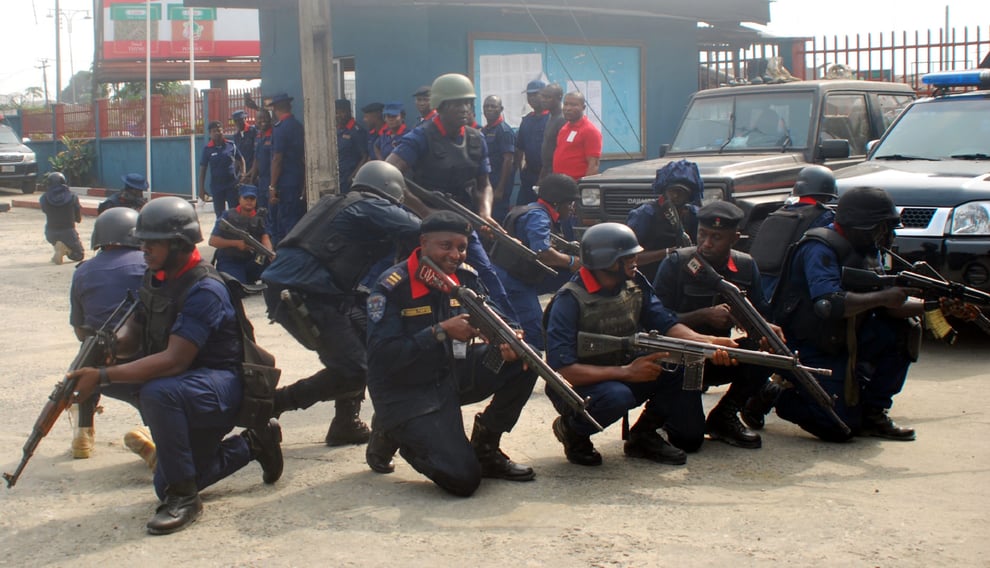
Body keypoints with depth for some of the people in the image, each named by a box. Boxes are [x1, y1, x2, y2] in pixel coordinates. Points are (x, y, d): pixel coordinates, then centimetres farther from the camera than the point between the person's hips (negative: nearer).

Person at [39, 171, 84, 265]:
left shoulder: (44, 198, -8)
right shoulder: (72, 197, -7)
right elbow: (78, 219, 2)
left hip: (51, 235, 2)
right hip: (68, 232, -2)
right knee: (78, 255, 20)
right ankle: (66, 247, -14)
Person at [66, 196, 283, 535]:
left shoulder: (204, 290, -25)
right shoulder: (154, 277, 2)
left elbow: (173, 360, -32)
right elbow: (135, 333, 5)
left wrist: (103, 377, -35)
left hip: (219, 385, -9)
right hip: (180, 381, 9)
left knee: (158, 392, -38)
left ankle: (183, 496, -23)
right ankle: (251, 445, 20)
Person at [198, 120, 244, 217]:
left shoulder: (231, 145, -1)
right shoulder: (207, 149, -3)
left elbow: (241, 160, 12)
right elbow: (202, 169, 0)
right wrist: (201, 188, -3)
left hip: (232, 185, 0)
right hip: (216, 186, 0)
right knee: (220, 214, 8)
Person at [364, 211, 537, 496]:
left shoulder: (464, 277, 0)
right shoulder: (392, 287, -18)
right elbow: (383, 355, -24)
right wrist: (441, 332, -30)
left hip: (453, 374, 7)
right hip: (406, 394, -6)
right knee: (463, 479, -18)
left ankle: (485, 448, 4)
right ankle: (393, 436, 10)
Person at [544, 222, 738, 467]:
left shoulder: (636, 284, -2)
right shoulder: (570, 300, -22)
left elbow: (666, 324, -6)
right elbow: (561, 369, -27)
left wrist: (707, 341, -26)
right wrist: (626, 372, -31)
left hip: (624, 376, 6)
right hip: (579, 386, -6)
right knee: (617, 395, -38)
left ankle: (644, 433, 4)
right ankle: (571, 430, -6)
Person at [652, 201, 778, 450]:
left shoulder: (745, 266, 1)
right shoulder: (676, 263, -12)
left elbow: (762, 315, 2)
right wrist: (705, 316, -27)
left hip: (720, 357, 5)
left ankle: (724, 416, -4)